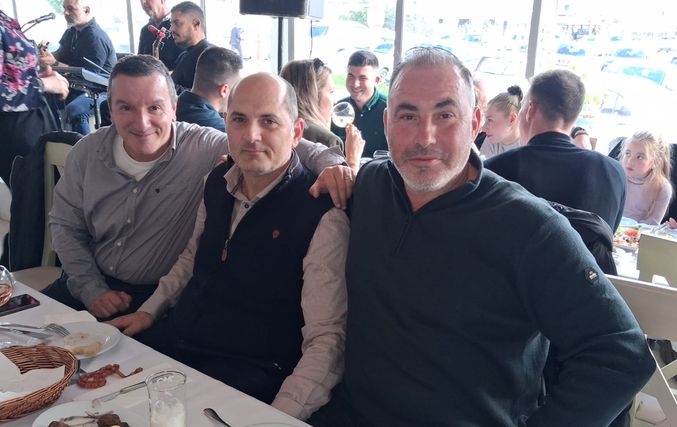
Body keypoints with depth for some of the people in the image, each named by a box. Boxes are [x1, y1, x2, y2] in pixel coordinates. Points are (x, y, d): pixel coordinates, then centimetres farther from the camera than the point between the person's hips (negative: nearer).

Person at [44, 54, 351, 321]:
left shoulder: (205, 148, -17)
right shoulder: (87, 152, -4)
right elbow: (64, 225, 5)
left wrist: (329, 163, -40)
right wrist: (92, 290, -5)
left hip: (159, 297, -4)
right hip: (92, 283, 5)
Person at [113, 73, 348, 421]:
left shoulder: (323, 215, -18)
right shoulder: (217, 182, 4)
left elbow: (327, 339, -20)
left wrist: (281, 415, -29)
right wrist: (149, 310, 12)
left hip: (248, 372, -6)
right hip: (172, 339, 7)